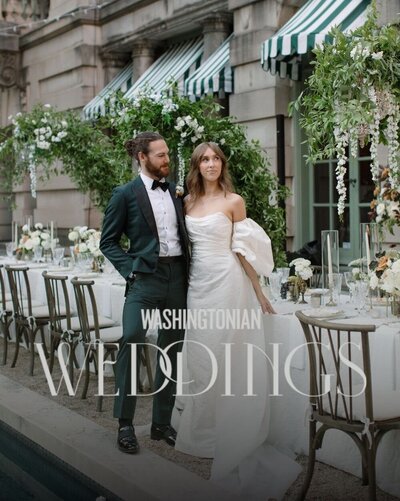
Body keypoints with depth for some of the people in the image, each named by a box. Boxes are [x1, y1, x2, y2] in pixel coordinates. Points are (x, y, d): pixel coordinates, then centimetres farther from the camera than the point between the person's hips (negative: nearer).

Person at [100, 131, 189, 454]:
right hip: (146, 278, -5)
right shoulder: (126, 194, -1)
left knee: (172, 349, 9)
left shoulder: (176, 192, 12)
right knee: (131, 340, -21)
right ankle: (125, 423, -8)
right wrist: (131, 269, -10)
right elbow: (108, 241, 1)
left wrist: (188, 272, 5)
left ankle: (162, 422, 22)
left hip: (178, 278, 5)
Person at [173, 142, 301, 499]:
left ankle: (229, 435, 10)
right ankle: (202, 429, 23)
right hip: (198, 282, 5)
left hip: (227, 282, -5)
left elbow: (243, 250, -1)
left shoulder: (234, 201, -2)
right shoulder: (188, 201, 11)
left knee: (226, 356, -1)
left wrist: (259, 293, -1)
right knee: (200, 356, 10)